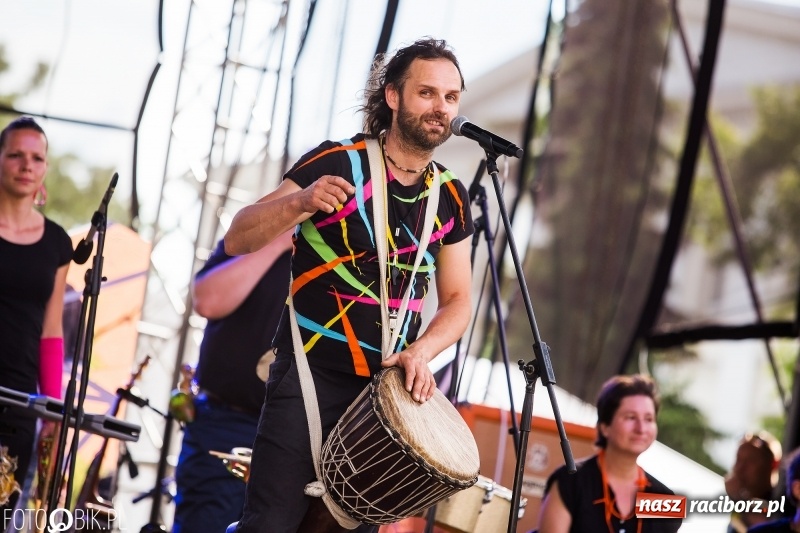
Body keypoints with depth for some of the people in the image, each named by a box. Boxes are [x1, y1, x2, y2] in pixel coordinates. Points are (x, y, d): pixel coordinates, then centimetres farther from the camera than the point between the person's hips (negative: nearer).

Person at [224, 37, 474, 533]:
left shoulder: (451, 199, 7)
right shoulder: (337, 163, -7)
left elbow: (457, 300, 10)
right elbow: (238, 240, -9)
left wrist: (421, 351, -10)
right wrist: (300, 202, -29)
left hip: (389, 387, 5)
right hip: (311, 375, -5)